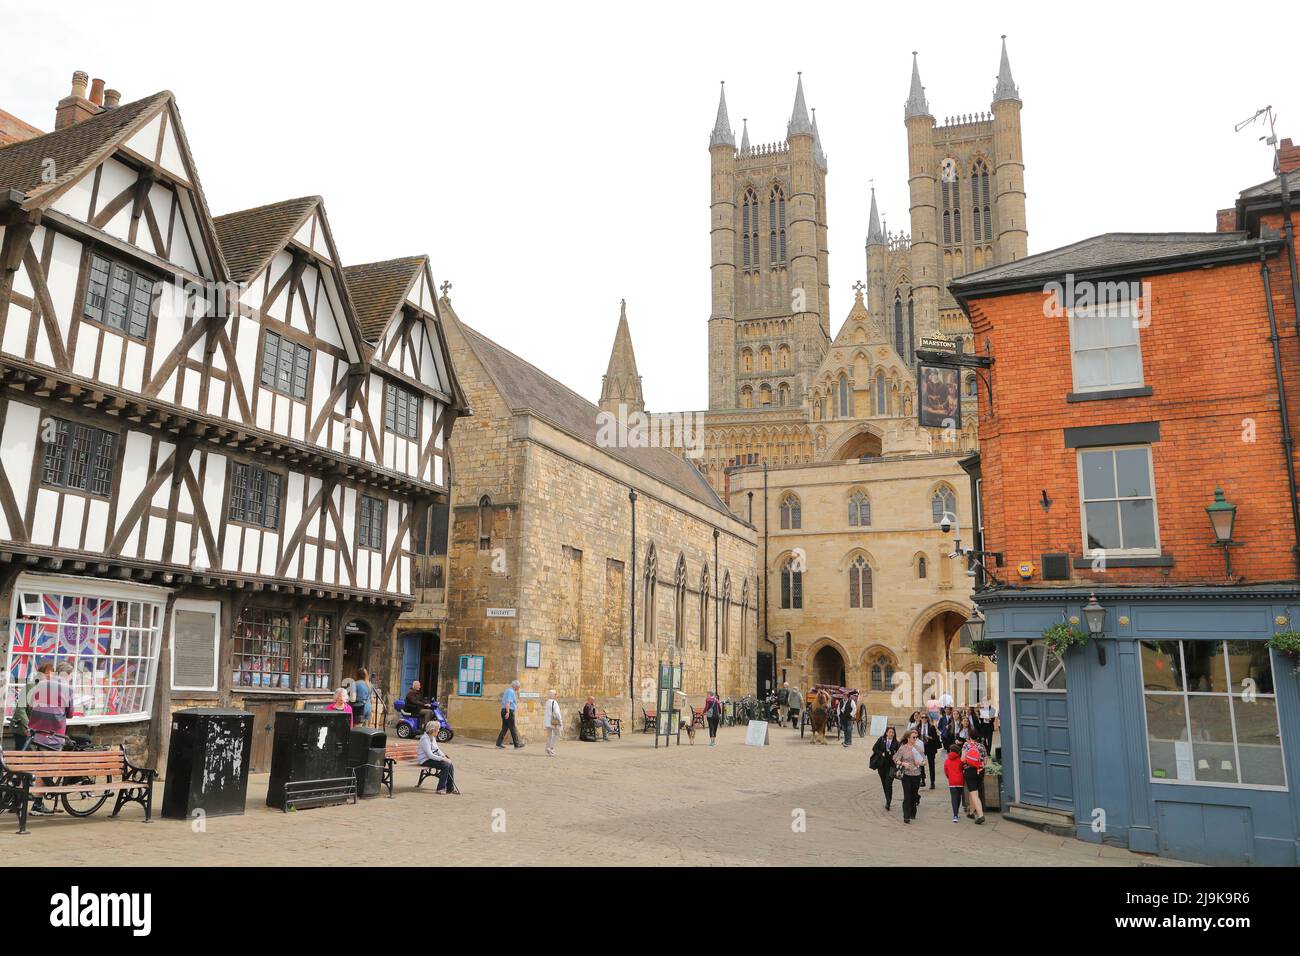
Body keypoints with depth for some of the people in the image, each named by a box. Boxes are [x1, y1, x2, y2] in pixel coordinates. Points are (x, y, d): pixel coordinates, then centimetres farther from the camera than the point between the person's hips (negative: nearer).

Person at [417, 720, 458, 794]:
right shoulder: (425, 739, -19)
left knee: (450, 765, -10)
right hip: (425, 760, -9)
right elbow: (430, 755, -24)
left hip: (432, 758, 9)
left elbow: (437, 749, 16)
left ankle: (450, 788, -3)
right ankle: (440, 789, -16)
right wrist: (442, 759, -23)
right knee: (445, 765, -25)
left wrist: (444, 757, -2)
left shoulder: (433, 738, 11)